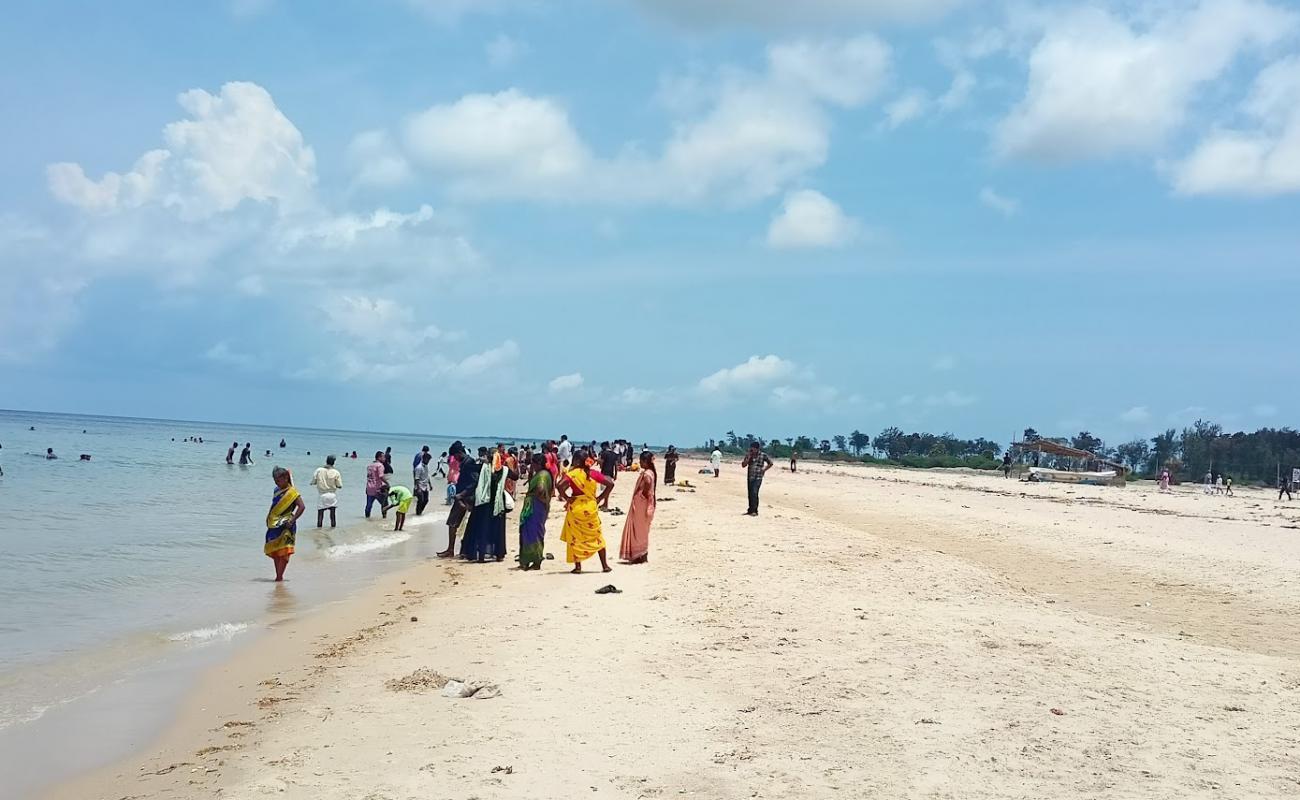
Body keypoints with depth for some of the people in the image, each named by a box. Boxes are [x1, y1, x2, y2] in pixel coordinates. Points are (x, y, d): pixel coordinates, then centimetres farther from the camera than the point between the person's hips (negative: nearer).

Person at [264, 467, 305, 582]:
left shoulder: (292, 492, -10)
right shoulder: (277, 490, 13)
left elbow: (302, 506, -19)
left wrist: (292, 520, -22)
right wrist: (268, 517, 13)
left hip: (285, 526, -8)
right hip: (274, 525, 8)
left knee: (283, 552, -9)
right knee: (274, 551, 9)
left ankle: (279, 577, -10)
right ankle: (278, 576, 15)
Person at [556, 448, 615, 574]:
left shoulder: (571, 474, -9)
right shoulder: (593, 474, 0)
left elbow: (559, 485, -23)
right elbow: (610, 483, 0)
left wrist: (566, 498, -9)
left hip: (575, 508, -3)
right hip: (591, 508, 3)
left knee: (575, 537, 10)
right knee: (596, 537, 14)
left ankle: (577, 567, 7)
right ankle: (605, 565, 15)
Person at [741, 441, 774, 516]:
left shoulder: (763, 455, -3)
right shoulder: (748, 455, 7)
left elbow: (770, 463, 7)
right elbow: (743, 465, 5)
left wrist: (764, 469, -2)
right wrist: (748, 458, -8)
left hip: (758, 477, -5)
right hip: (750, 477, 5)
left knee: (754, 493, -16)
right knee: (750, 494, 9)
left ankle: (755, 511, -14)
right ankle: (750, 510, 19)